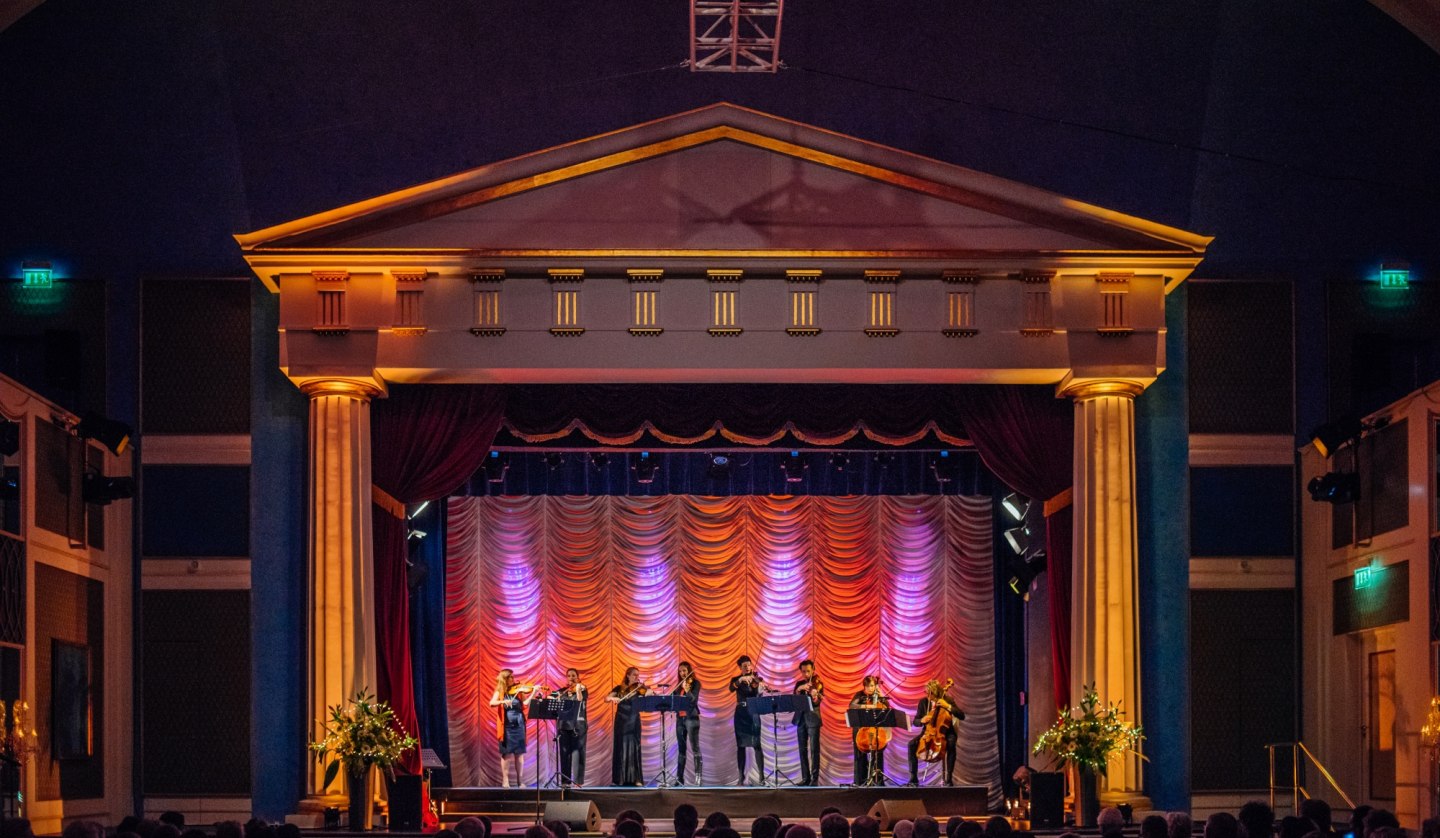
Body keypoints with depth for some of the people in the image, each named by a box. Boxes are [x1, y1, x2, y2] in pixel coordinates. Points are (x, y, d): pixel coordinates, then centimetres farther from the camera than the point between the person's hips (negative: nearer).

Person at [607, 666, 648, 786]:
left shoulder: (639, 689, 2)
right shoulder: (620, 688, 5)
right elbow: (606, 698, -2)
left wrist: (649, 691, -30)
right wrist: (613, 698, -23)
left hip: (633, 722, -1)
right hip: (621, 721, 1)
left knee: (634, 748, -4)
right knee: (620, 748, 1)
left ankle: (635, 779, -3)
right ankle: (618, 779, 4)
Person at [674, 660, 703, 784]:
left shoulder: (695, 683, -2)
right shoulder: (679, 685, 15)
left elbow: (693, 699, -15)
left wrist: (687, 690, -32)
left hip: (691, 717, -6)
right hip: (680, 718, 6)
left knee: (695, 747, -10)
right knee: (681, 749, 7)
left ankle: (699, 776, -13)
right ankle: (679, 778, 7)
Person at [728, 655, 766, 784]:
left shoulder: (756, 679, 7)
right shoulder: (736, 679, 10)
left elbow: (758, 695, -8)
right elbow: (731, 689, -13)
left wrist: (761, 688, -29)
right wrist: (741, 680, -29)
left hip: (753, 713, -2)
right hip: (740, 714, 2)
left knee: (757, 744, -9)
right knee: (740, 745, 2)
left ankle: (762, 776, -11)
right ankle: (741, 776, 5)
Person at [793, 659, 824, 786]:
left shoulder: (817, 684, -1)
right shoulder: (799, 684, 13)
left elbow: (817, 702, -14)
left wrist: (815, 697, -37)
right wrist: (799, 689, -18)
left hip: (812, 719, -5)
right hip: (800, 719, 5)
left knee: (814, 749, -8)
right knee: (803, 750, 6)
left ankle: (814, 778, -8)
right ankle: (805, 778, 11)